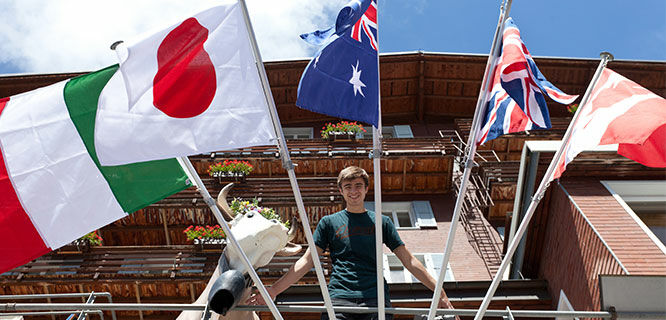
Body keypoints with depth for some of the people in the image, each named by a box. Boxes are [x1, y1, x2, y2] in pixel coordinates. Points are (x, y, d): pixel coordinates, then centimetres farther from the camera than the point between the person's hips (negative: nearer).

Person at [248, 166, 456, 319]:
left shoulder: (381, 222, 17)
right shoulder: (329, 222, 16)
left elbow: (409, 261, 15)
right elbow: (307, 261, 11)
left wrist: (439, 292, 8)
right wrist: (274, 290, 1)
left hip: (376, 298, 1)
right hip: (339, 298, 0)